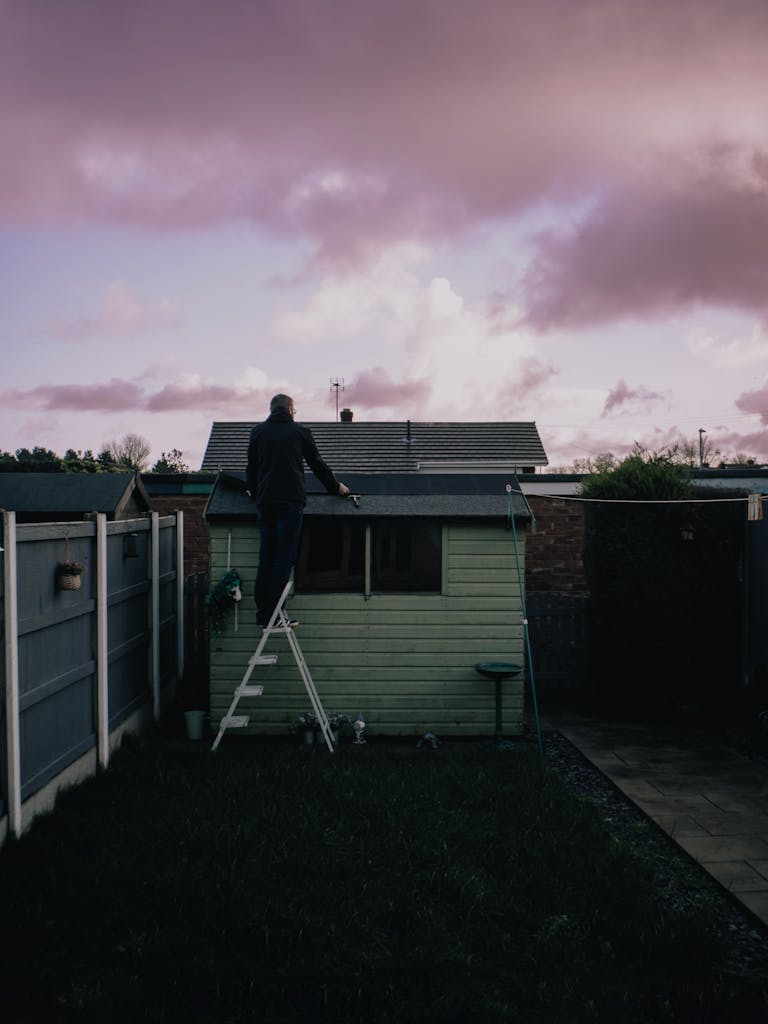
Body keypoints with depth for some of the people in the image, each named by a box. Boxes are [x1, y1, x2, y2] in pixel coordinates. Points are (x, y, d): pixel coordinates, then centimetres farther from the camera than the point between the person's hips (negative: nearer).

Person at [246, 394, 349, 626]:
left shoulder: (258, 432, 11)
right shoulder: (299, 432, 5)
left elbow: (251, 468, 17)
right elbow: (317, 464, 13)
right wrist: (335, 487, 27)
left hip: (265, 502, 4)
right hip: (291, 501, -3)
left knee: (266, 557, 8)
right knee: (284, 557, -3)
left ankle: (263, 612, 8)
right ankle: (273, 614, -7)